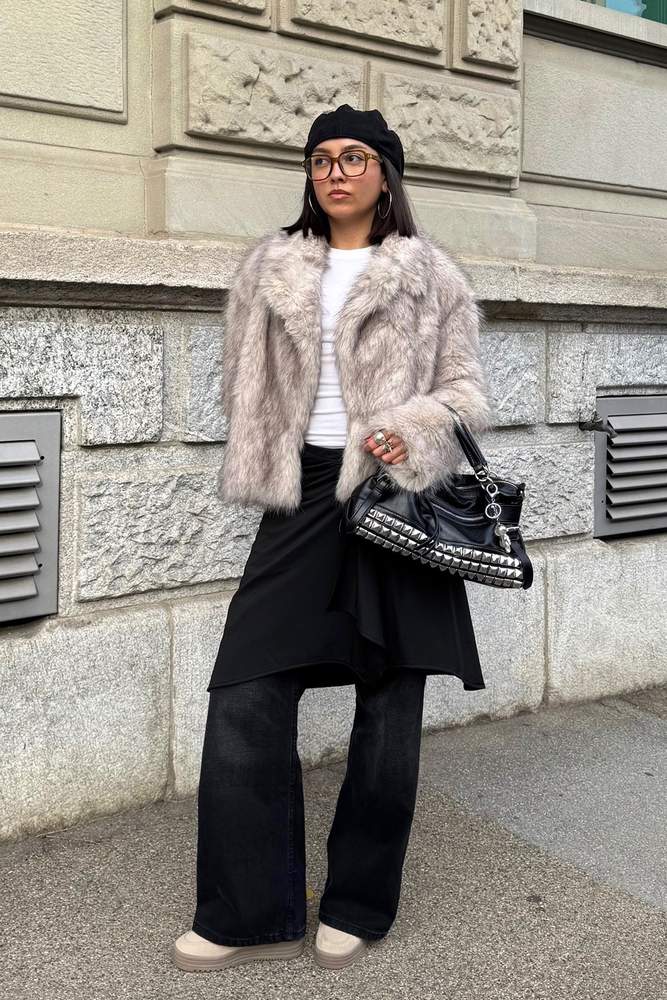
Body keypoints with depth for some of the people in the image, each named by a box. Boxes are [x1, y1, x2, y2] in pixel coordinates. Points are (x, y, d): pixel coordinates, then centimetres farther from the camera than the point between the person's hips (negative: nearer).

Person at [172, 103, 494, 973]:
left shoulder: (431, 275, 5)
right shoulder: (270, 268, 12)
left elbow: (468, 391, 5)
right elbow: (246, 385, 17)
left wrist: (414, 430, -14)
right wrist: (271, 467, 8)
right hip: (305, 497, 2)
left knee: (388, 709, 4)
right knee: (246, 698, -5)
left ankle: (357, 908, 22)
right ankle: (255, 914, 9)